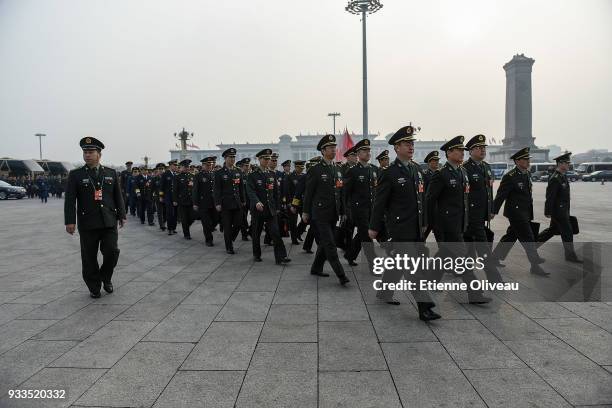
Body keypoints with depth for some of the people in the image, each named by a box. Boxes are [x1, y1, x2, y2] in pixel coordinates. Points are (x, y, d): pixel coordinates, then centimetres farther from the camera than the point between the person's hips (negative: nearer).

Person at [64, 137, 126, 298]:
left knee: (111, 252, -6)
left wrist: (122, 215, 8)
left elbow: (118, 196, 12)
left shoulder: (111, 173, 9)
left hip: (109, 222, 1)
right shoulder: (75, 175, 2)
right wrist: (70, 221, -10)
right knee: (89, 258, 5)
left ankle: (106, 277, 22)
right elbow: (70, 200, -3)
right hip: (87, 224, -1)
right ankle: (94, 287, 22)